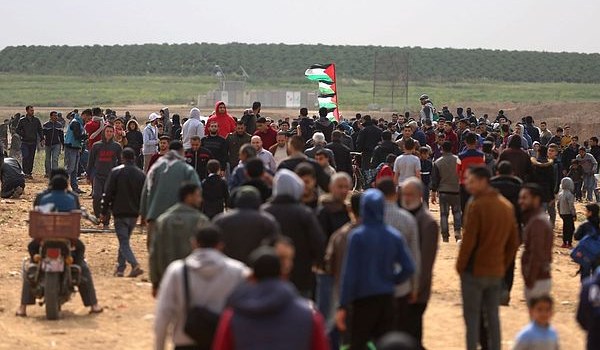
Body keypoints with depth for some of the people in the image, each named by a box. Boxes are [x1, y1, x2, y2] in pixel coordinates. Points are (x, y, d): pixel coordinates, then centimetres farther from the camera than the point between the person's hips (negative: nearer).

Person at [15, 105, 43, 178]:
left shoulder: (36, 120, 8)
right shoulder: (22, 120, 1)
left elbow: (40, 130, 13)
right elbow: (17, 130, 3)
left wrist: (42, 138, 1)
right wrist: (23, 135, -10)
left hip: (33, 142, 3)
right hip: (25, 142, -3)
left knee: (31, 158, 5)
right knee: (25, 157, -14)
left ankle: (29, 173, 11)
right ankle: (25, 172, -13)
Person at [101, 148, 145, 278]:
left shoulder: (115, 172, -6)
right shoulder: (141, 174, 5)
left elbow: (108, 193, -7)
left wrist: (104, 212, 0)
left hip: (120, 213, -4)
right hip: (134, 213, 4)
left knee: (124, 242, -6)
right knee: (125, 240, 18)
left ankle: (135, 265, -24)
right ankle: (120, 268, 21)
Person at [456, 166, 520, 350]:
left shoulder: (476, 205, -15)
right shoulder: (507, 206, 8)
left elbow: (468, 240, -16)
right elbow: (513, 243, 11)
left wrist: (460, 266, -6)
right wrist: (503, 265, 16)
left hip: (474, 271, -6)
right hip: (496, 271, 6)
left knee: (472, 316, 1)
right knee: (493, 315, 14)